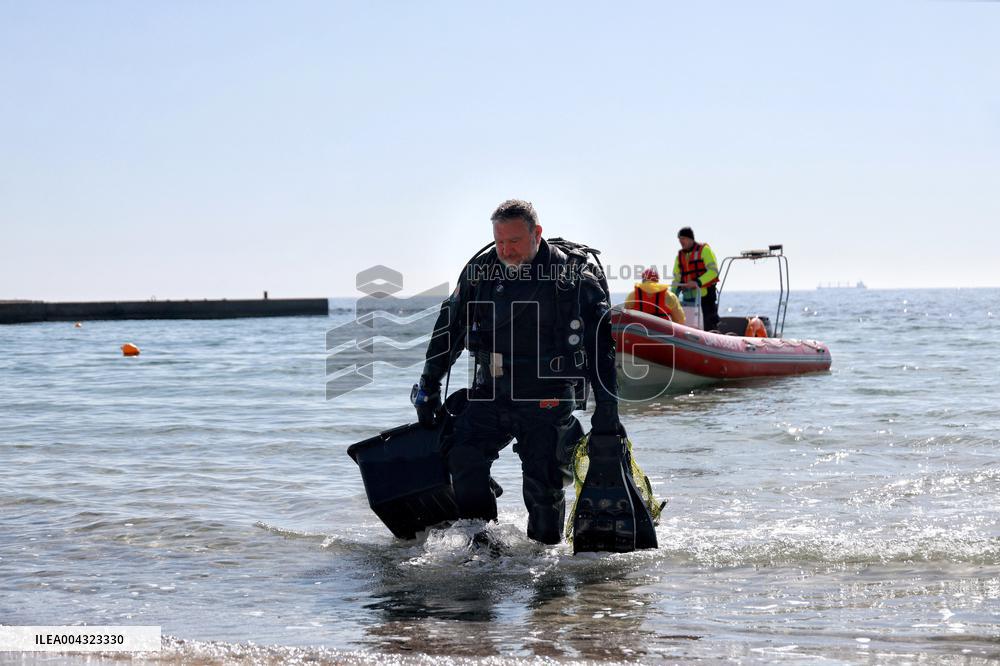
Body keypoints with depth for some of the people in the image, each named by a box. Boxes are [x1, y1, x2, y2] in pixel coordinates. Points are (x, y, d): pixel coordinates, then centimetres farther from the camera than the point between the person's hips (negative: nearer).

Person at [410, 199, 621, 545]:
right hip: (491, 396, 3)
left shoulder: (575, 276, -6)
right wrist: (428, 386, 13)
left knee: (543, 486, -3)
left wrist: (606, 412, -7)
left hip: (548, 401, -3)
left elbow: (601, 347, -4)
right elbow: (449, 327, 14)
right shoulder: (481, 271, 4)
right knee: (463, 456, -15)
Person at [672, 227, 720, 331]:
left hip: (706, 294, -6)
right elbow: (677, 277, 17)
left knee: (709, 326, -7)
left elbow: (713, 271, -13)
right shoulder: (680, 255, 14)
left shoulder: (704, 250, -3)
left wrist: (697, 282, -24)